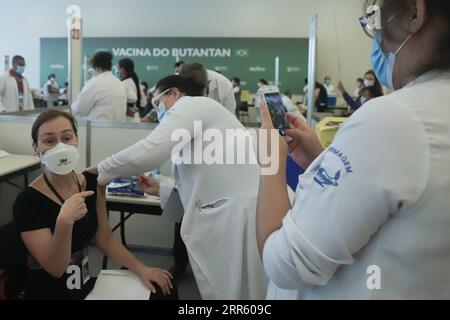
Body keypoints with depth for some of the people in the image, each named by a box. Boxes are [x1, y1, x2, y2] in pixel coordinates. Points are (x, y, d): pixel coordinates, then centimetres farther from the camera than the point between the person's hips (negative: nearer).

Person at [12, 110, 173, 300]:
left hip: (87, 287, 6)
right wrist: (64, 221, -34)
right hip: (51, 293, -5)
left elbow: (104, 238, 6)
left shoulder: (92, 183, -2)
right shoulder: (28, 201, -17)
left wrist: (141, 269, -1)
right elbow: (55, 269, -19)